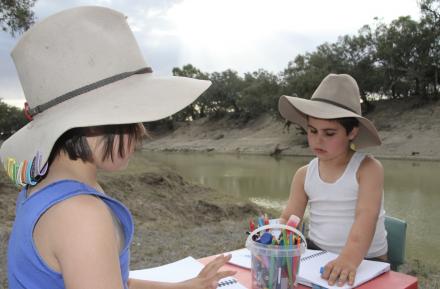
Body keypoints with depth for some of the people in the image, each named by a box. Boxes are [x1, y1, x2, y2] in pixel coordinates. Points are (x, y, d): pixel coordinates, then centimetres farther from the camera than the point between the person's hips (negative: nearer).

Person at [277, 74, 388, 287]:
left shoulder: (368, 168, -11)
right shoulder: (304, 174, 1)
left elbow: (366, 217, -25)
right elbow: (289, 219, 1)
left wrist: (349, 258, -42)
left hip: (366, 260, -3)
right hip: (316, 254, 3)